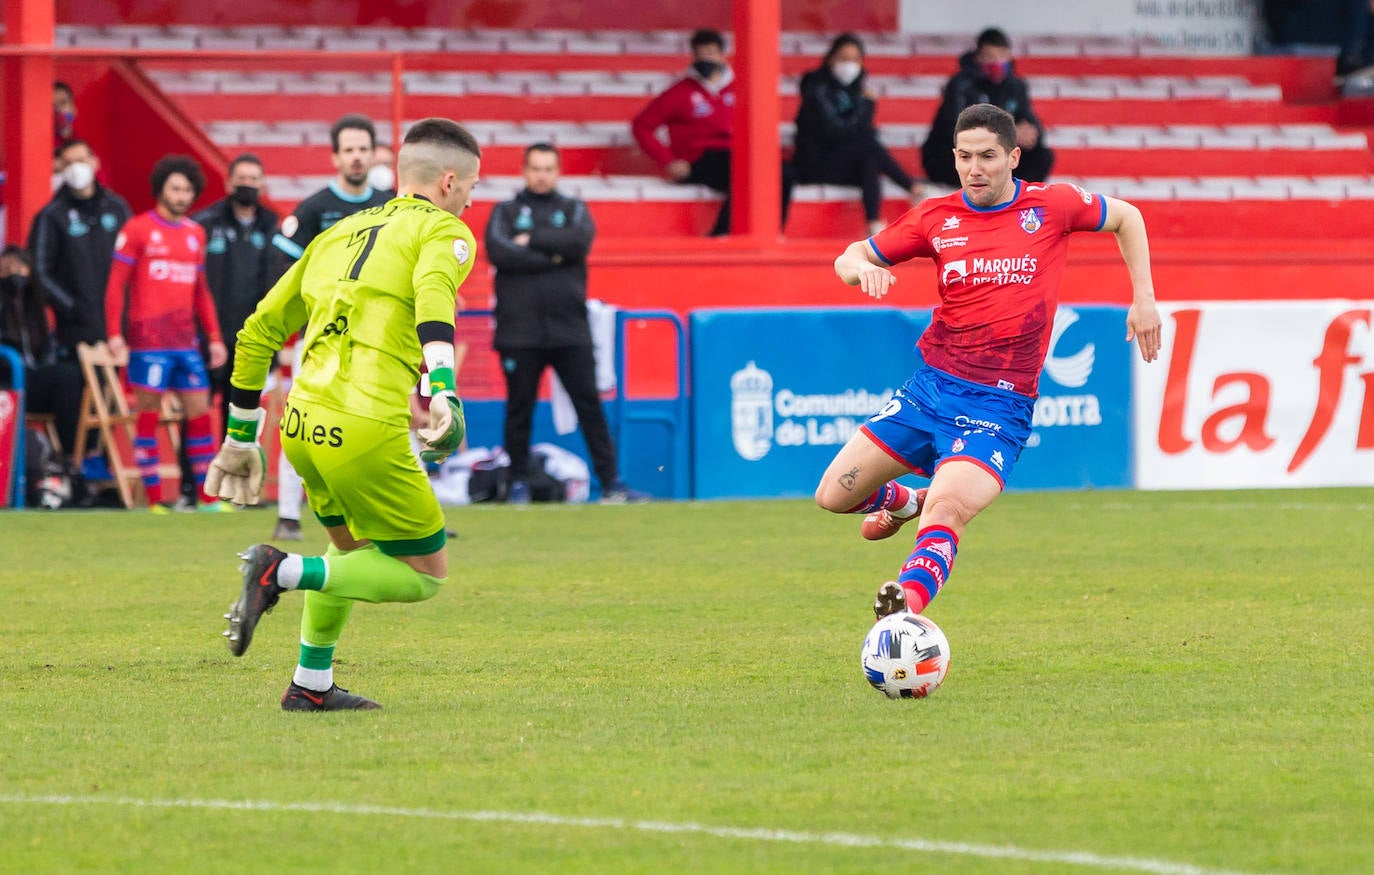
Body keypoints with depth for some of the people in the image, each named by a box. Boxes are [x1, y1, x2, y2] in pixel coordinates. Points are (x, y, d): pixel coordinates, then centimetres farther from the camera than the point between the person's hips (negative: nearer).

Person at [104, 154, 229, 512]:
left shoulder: (196, 234, 14)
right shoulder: (138, 229, -2)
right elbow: (116, 284, -3)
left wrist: (214, 336, 14)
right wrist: (114, 333, -11)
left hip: (186, 341, 5)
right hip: (149, 340, -5)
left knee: (199, 411, 3)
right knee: (149, 413, -2)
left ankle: (208, 496, 8)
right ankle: (153, 499, 0)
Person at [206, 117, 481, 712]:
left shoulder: (338, 234, 23)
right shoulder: (444, 230, 4)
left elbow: (258, 332, 25)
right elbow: (433, 291, -21)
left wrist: (241, 438, 32)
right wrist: (444, 392, -35)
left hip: (302, 423, 7)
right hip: (366, 429, -7)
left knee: (353, 547, 30)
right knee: (425, 574, 6)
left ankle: (311, 685, 29)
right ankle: (284, 572, -9)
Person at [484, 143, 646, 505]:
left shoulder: (573, 210, 14)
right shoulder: (505, 213, 11)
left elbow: (580, 242, -8)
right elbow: (498, 252, -9)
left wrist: (532, 240, -7)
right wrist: (551, 257, -8)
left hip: (570, 329, 1)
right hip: (519, 332, -1)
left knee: (590, 405, -2)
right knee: (519, 409, 3)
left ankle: (610, 482, -2)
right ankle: (518, 484, 12)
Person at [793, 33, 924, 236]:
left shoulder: (857, 85, 10)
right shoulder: (816, 85, -11)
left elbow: (864, 130, 7)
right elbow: (834, 130, -21)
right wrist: (867, 104, -13)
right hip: (814, 165, -7)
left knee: (871, 161, -28)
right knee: (869, 147, -28)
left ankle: (875, 225, -37)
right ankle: (912, 188, -24)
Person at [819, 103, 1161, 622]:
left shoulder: (1051, 206, -1)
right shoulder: (936, 217, 4)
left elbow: (1125, 218, 17)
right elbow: (849, 258, 12)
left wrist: (1143, 298, 11)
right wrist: (863, 268, -13)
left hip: (998, 403, -4)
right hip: (930, 385, 4)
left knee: (948, 508, -30)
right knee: (834, 496, 4)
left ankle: (910, 599, -49)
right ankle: (903, 502, 37)